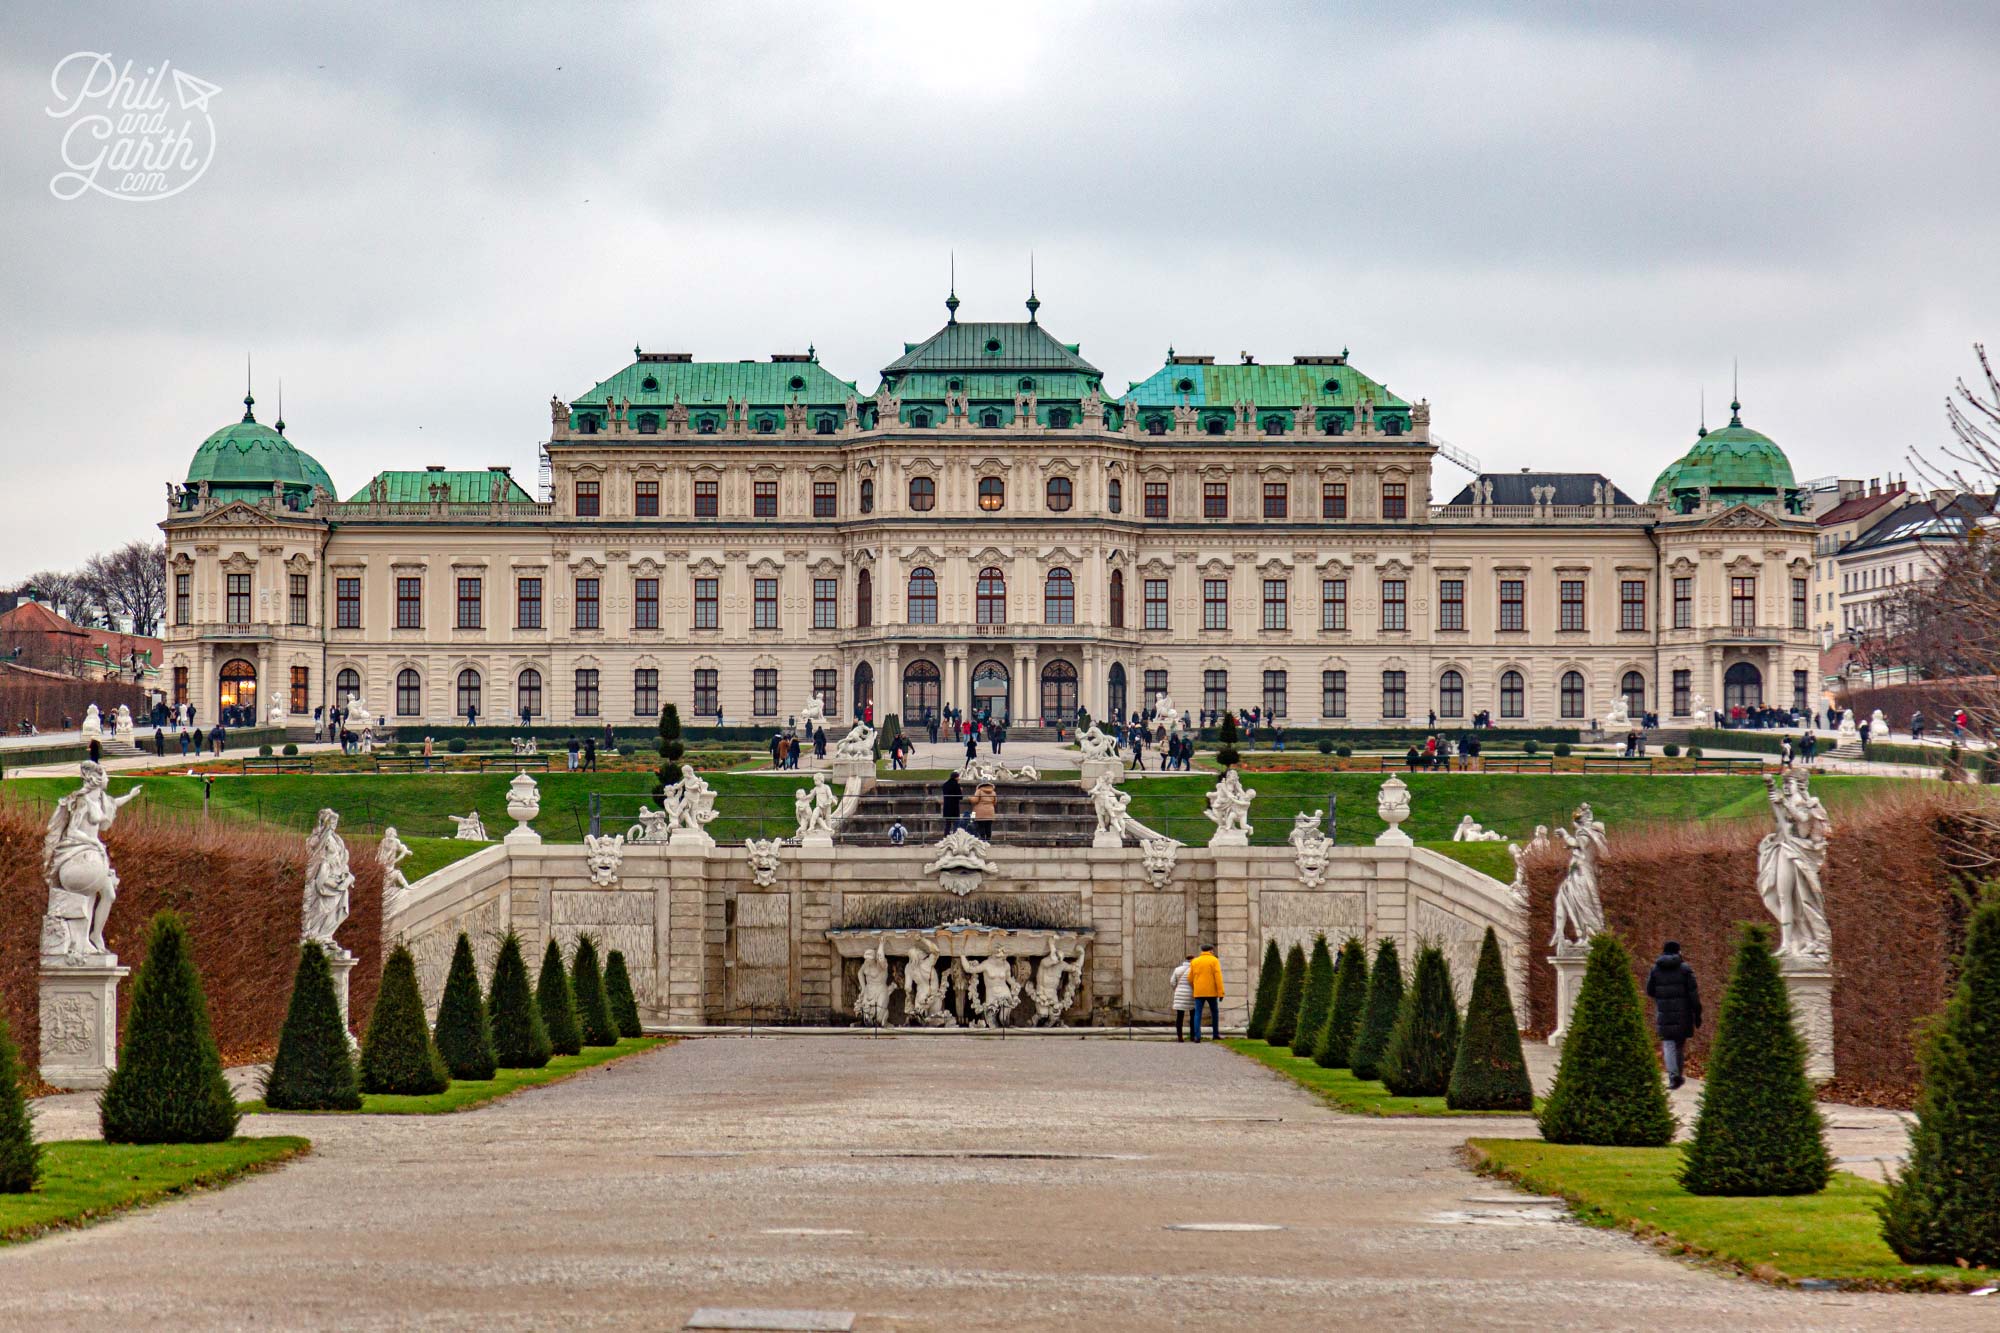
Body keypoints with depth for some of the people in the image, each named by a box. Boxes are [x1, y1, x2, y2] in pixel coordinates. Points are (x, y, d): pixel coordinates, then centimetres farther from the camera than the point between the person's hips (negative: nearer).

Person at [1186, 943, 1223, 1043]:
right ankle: (1215, 1034, 21)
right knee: (1215, 1012, 17)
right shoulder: (1214, 961, -1)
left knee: (1198, 1014, -1)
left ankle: (1197, 1036, -13)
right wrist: (1220, 993, -10)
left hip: (1199, 993, 2)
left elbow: (1190, 979, 11)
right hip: (1211, 992, -2)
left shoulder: (1194, 962, 9)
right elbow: (1218, 977, -10)